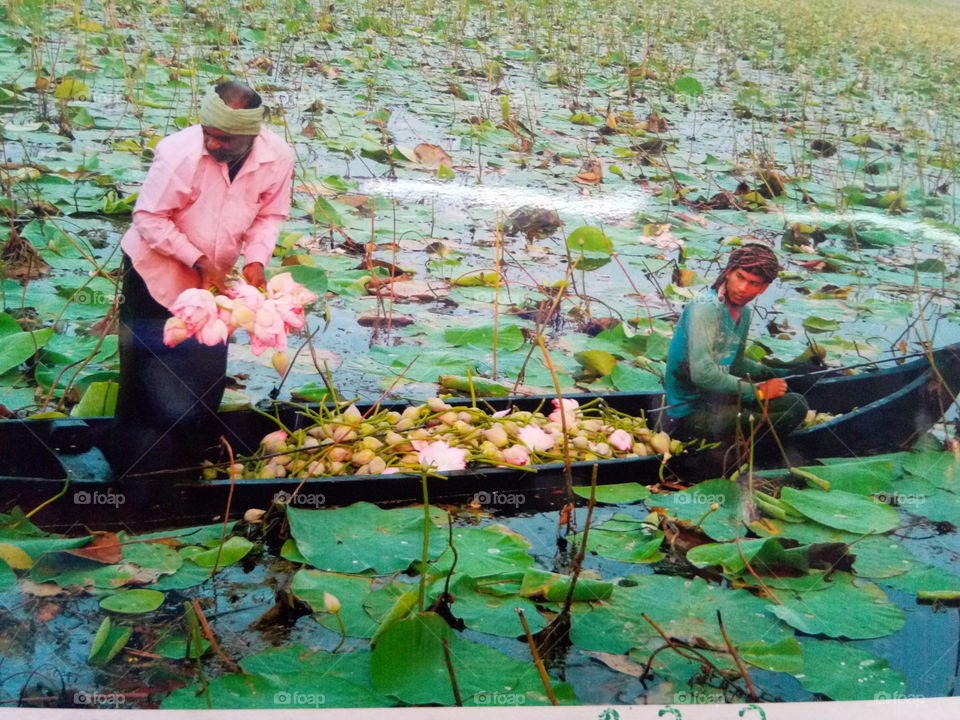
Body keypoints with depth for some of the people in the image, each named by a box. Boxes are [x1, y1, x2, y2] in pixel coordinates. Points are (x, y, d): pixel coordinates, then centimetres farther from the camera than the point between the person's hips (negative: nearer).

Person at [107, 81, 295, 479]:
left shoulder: (278, 158, -19)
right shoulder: (180, 152, -30)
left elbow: (271, 214, -4)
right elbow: (148, 218, -21)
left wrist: (256, 259, -20)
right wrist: (198, 261, -25)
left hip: (213, 274, 4)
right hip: (157, 270, -4)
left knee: (206, 377, 14)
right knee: (151, 381, 3)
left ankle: (191, 461, 35)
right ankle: (137, 470, 21)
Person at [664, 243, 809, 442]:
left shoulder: (743, 312, 10)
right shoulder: (705, 308, -19)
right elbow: (702, 374, -28)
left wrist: (781, 373, 15)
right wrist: (758, 391, -17)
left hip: (715, 399, 9)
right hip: (690, 412, -9)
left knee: (795, 403, 9)